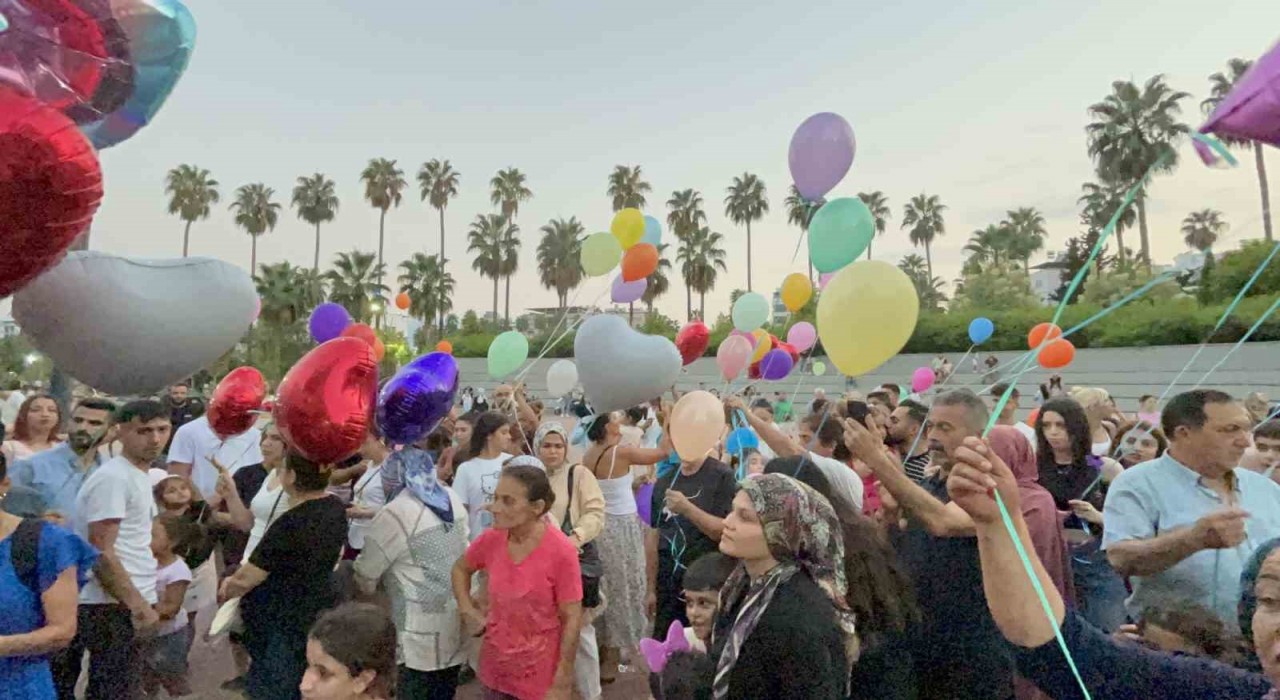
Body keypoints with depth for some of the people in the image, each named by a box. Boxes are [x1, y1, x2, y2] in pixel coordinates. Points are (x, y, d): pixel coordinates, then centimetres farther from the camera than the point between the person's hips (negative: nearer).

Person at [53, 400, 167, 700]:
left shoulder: (139, 476, 12)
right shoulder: (114, 477, -17)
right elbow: (101, 553, -20)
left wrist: (141, 602, 16)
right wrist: (138, 605, -18)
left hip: (129, 602, 9)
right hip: (113, 607, -9)